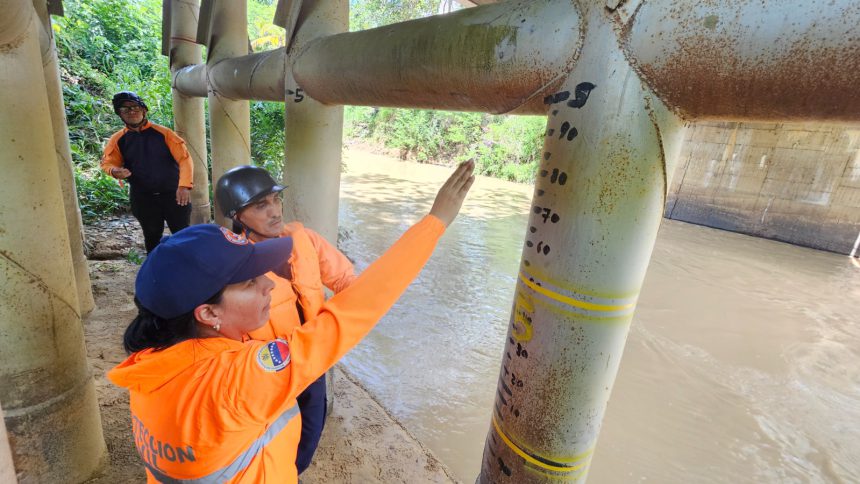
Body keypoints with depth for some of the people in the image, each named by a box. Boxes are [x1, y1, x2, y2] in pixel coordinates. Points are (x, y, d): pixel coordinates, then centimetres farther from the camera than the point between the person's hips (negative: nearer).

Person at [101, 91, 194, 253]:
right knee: (152, 236, 16)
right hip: (143, 199, 3)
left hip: (173, 195, -2)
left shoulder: (163, 133, -6)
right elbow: (108, 162, 11)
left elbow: (184, 158, -12)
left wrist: (184, 185, -25)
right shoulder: (118, 140, 3)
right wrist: (115, 171, -15)